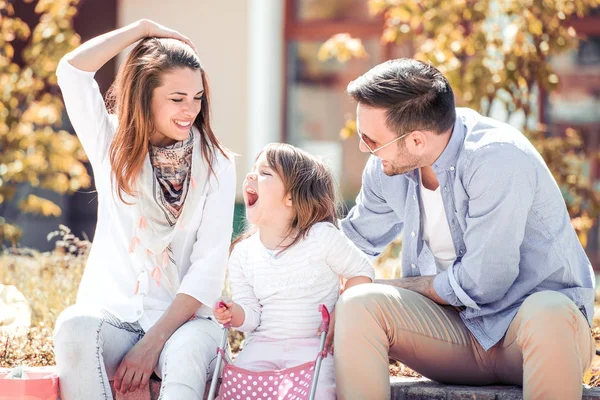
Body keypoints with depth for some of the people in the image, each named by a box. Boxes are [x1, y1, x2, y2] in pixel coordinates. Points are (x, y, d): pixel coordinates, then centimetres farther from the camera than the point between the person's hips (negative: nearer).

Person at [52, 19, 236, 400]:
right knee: (74, 326, -34)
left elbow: (209, 264, -5)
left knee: (187, 352, -37)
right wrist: (143, 28, 0)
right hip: (112, 315, 1)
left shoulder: (216, 164, 3)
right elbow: (72, 69, -7)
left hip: (183, 319, -1)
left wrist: (154, 342, -15)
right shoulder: (111, 145, 8)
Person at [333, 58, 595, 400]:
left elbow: (481, 284, -22)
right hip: (459, 329, 6)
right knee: (357, 305, -20)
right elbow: (357, 237, 22)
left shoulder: (498, 160, -22)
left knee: (547, 317, -42)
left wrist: (400, 287, -8)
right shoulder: (387, 166, 0)